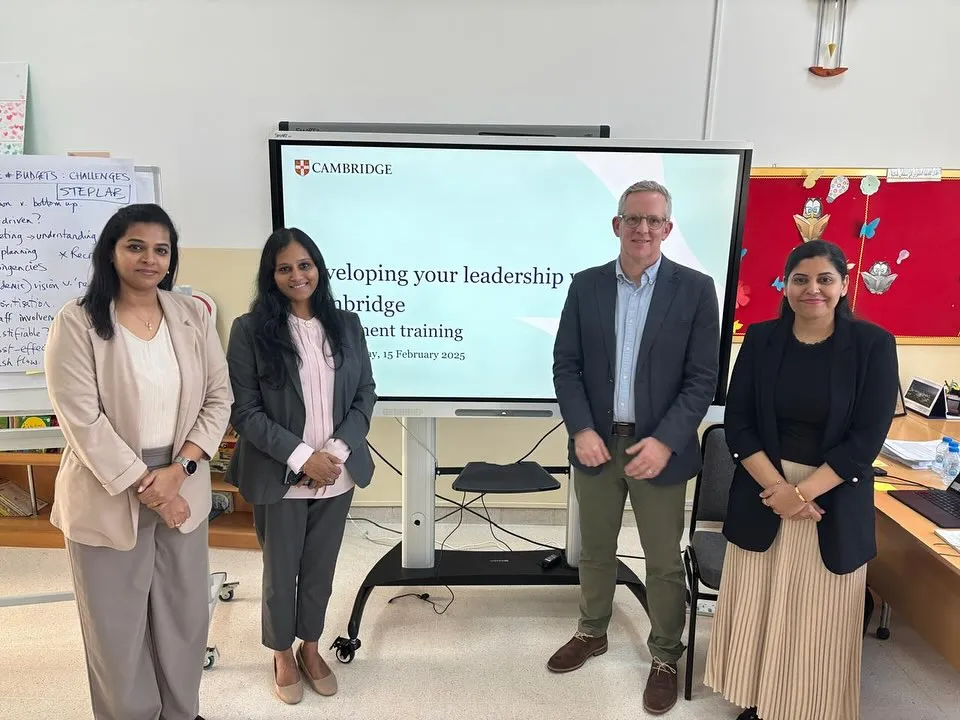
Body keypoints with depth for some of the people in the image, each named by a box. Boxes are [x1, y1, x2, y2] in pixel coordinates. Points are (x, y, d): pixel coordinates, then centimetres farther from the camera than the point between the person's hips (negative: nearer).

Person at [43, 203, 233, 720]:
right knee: (117, 623, 10)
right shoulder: (77, 323, -9)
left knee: (185, 613, 15)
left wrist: (179, 469, -11)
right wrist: (143, 485, -14)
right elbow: (82, 420, -14)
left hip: (183, 488, 3)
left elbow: (219, 397, 0)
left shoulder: (193, 316, 2)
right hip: (109, 495, -3)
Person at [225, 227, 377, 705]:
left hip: (337, 475, 3)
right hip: (281, 478, -3)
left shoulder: (346, 324, 2)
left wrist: (338, 450, -10)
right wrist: (301, 457, -17)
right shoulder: (249, 330, -8)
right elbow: (245, 411, -10)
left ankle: (310, 648, 40)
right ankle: (283, 655, 38)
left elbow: (366, 393, 3)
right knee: (281, 572, 15)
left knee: (321, 569, 17)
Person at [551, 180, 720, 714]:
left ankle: (666, 657, 32)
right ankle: (592, 634, 40)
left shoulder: (695, 289, -6)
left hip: (660, 447, -2)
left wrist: (665, 441, -18)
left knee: (664, 561, 11)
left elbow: (703, 378, -7)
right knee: (596, 550, 18)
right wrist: (581, 430, -12)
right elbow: (566, 365, 1)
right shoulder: (586, 286, 1)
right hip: (596, 442, 2)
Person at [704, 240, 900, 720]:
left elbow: (868, 437, -9)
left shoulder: (872, 344, -6)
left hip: (834, 503, -1)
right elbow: (737, 423, -2)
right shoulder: (761, 338, 0)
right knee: (757, 609, 11)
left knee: (818, 619, 10)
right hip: (762, 494, 2)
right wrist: (776, 486, -14)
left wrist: (801, 491, -16)